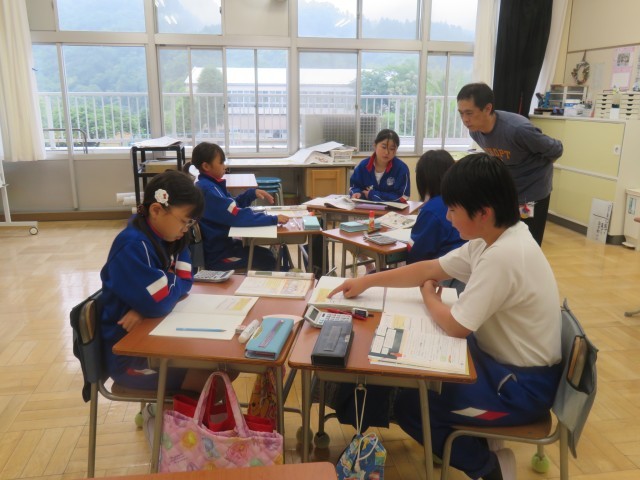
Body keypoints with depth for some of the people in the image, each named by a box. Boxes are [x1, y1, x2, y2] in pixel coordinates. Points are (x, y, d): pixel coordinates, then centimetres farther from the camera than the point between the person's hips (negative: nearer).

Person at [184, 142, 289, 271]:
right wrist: (273, 219, -27)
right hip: (216, 254, -10)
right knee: (269, 261, -1)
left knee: (267, 255, 16)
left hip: (220, 244, 10)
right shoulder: (208, 189, -25)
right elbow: (238, 216, -31)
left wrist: (252, 193, 3)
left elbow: (233, 206, 17)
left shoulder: (209, 185, 7)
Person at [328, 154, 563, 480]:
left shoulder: (501, 257, -31)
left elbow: (455, 325, -25)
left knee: (407, 404, -3)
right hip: (504, 360, 9)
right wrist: (367, 281, 3)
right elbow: (431, 269, 4)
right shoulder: (496, 237, -2)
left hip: (522, 386, -9)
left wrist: (429, 296, -3)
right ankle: (477, 440, 28)